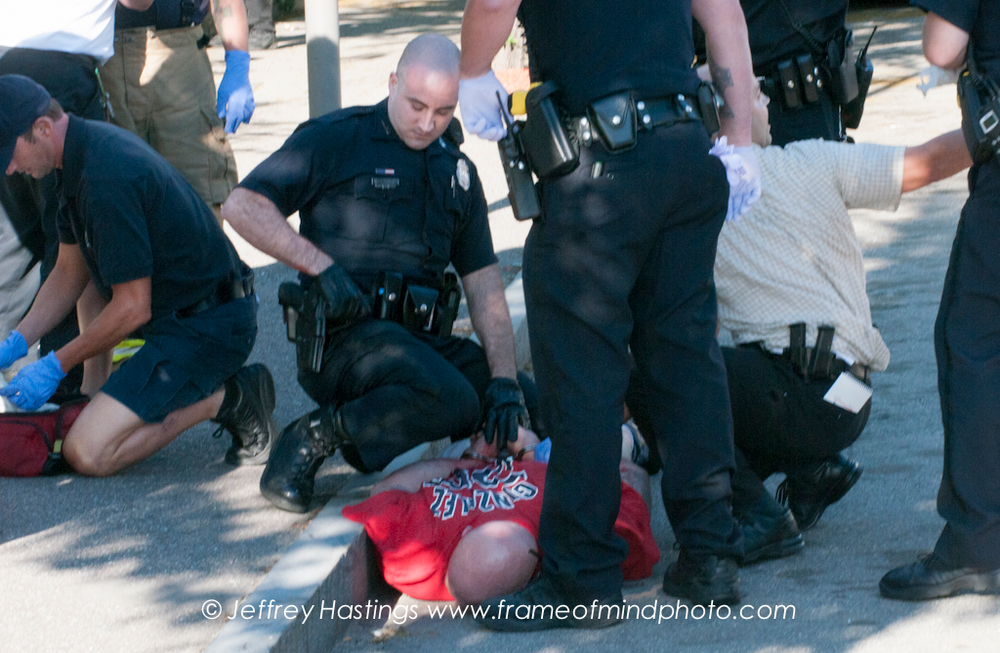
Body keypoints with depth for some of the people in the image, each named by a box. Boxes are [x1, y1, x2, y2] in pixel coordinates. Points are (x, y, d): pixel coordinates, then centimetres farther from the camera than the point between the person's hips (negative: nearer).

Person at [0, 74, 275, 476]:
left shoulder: (106, 179, -25)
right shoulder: (87, 148, 7)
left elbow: (133, 309, -21)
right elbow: (69, 273, 17)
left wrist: (56, 366, -11)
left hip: (208, 329, -11)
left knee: (86, 454, -17)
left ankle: (226, 399, -8)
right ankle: (95, 403, 21)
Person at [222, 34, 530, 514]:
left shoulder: (456, 171, 19)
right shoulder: (336, 140, 1)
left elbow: (484, 284, 12)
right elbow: (242, 207, -8)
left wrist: (504, 379, -4)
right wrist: (321, 266, -17)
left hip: (423, 337, 7)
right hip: (349, 332, -7)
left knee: (526, 400, -10)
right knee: (451, 400, -31)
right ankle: (313, 438, -13)